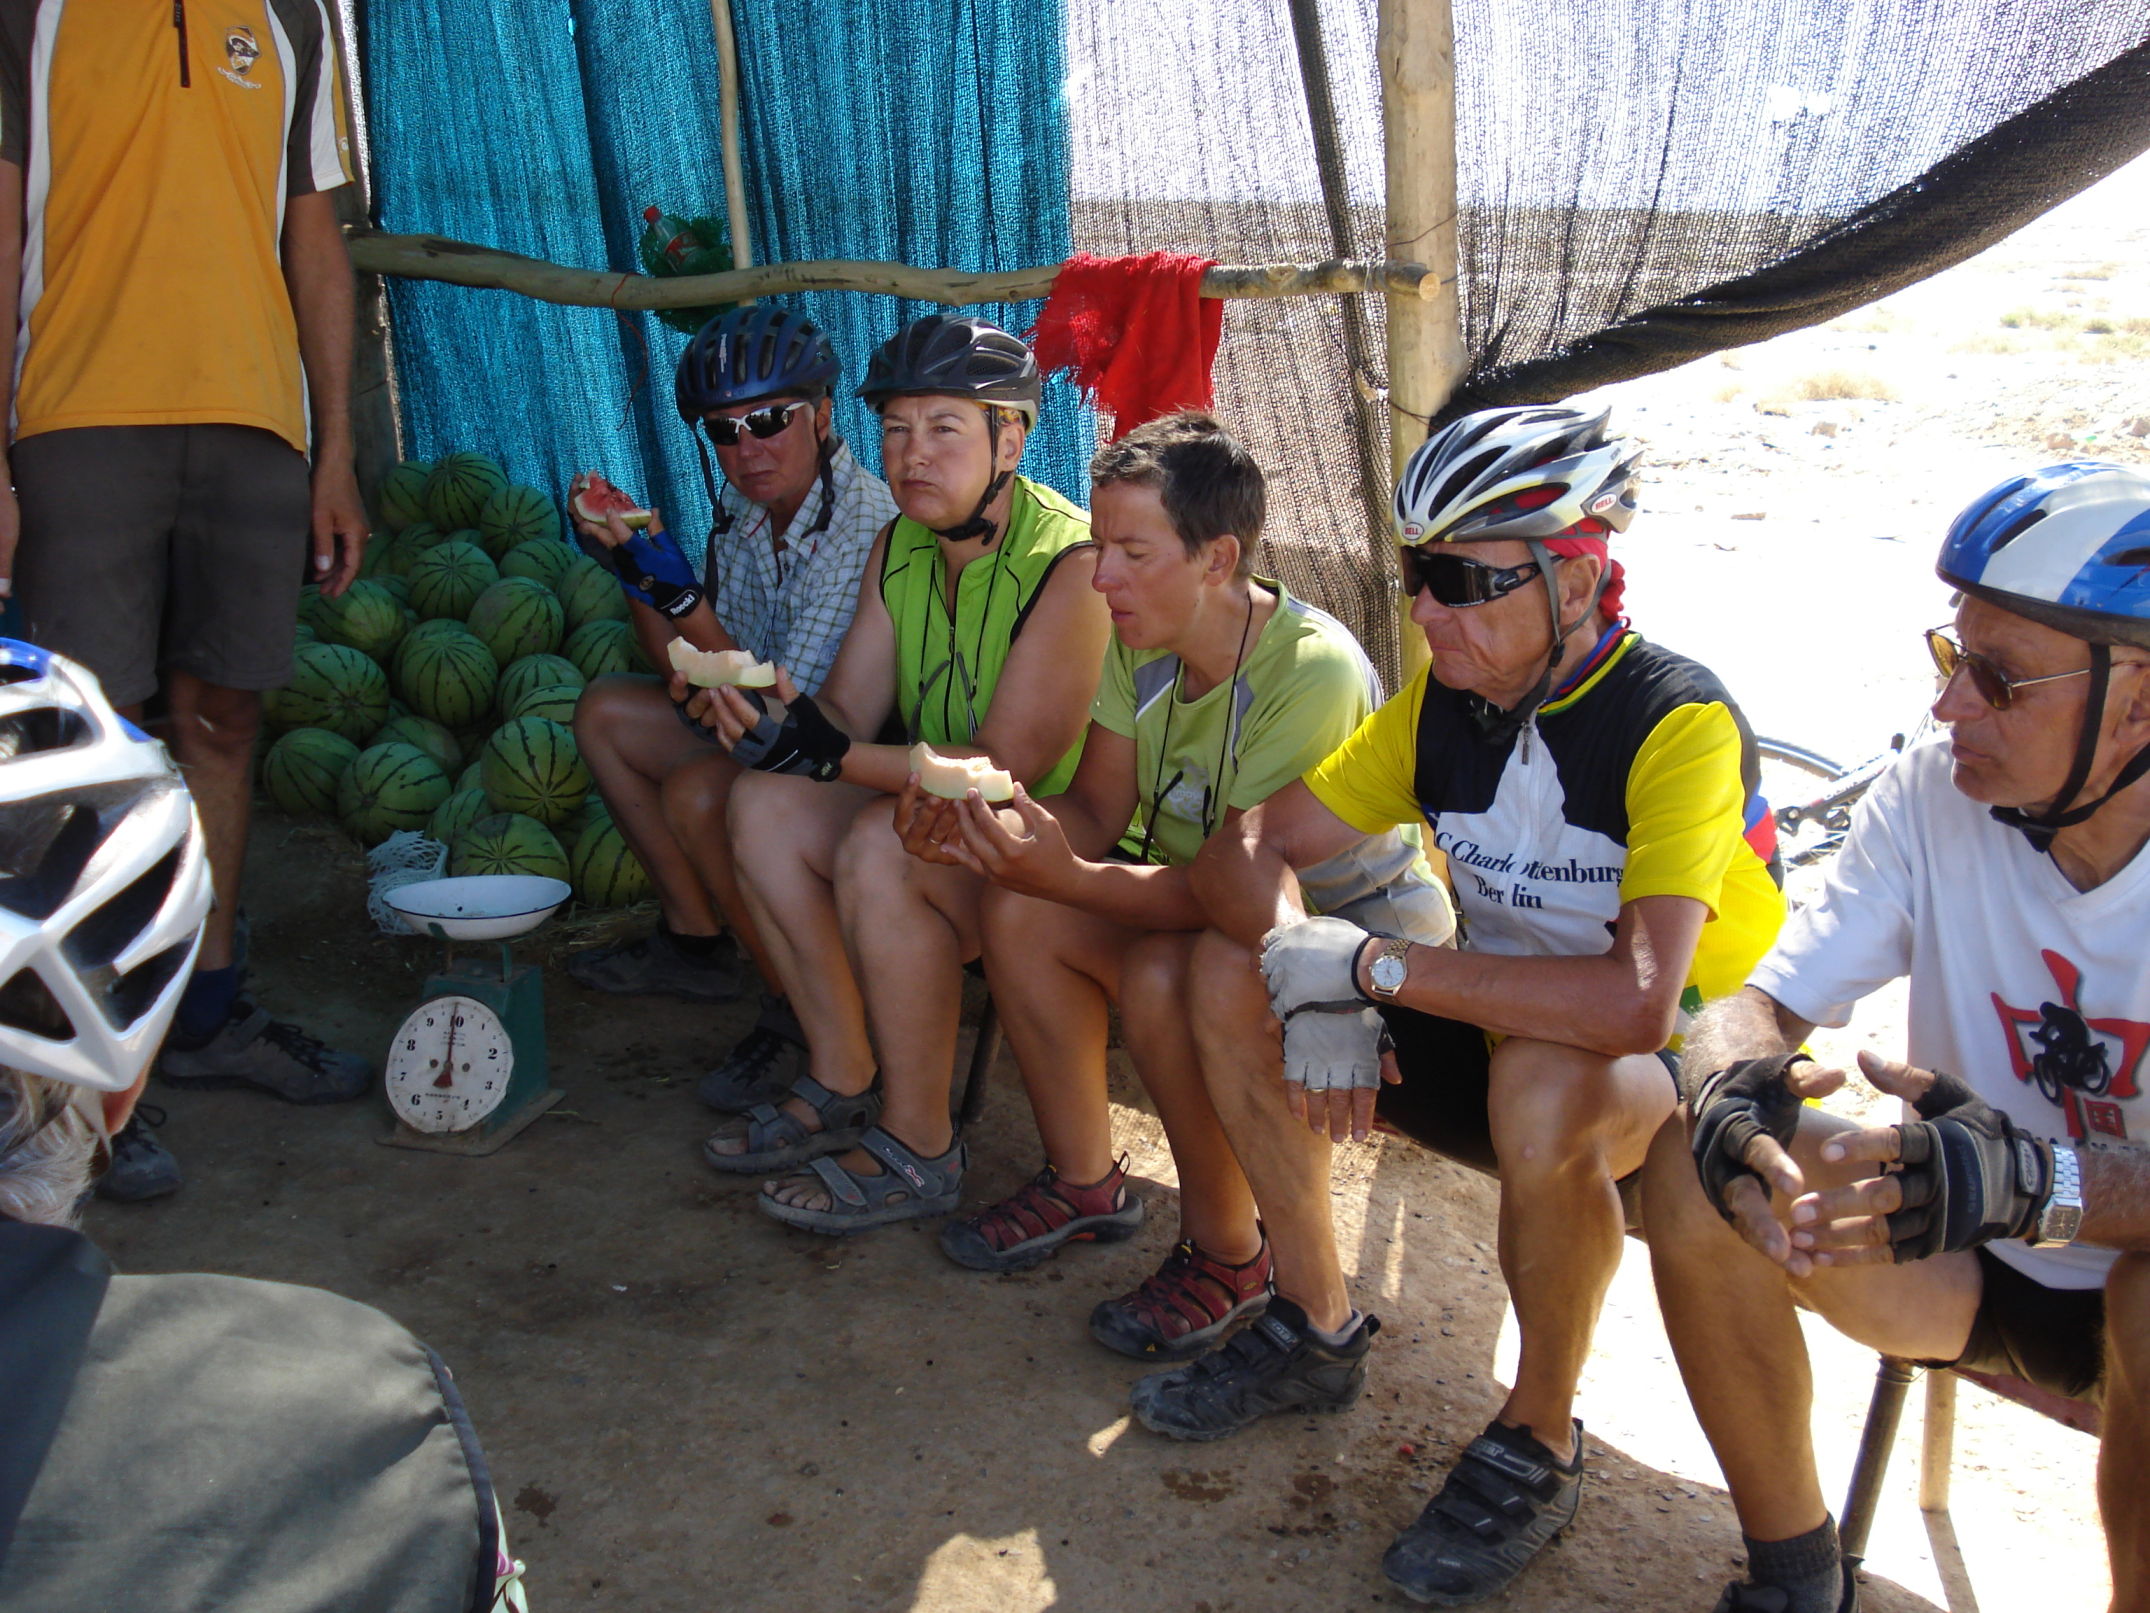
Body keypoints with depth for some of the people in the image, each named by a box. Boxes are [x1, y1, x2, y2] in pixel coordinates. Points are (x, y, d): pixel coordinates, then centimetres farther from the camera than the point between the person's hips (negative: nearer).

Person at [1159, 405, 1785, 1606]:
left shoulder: (1679, 721, -23)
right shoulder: (1445, 701, -4)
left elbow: (1636, 1001, -37)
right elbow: (1250, 851, -4)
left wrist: (1371, 964, -31)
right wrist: (1315, 993, -24)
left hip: (1678, 1072, -6)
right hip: (1497, 1032, 6)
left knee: (1544, 1080, -39)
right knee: (1230, 974, -9)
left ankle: (1541, 1443, -12)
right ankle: (1317, 1332, 6)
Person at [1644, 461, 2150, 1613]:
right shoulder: (1936, 794, -11)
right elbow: (1764, 1004, -12)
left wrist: (2039, 1182, -46)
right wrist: (1731, 1086, -35)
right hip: (1962, 1267, 3)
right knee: (1693, 1169, -21)